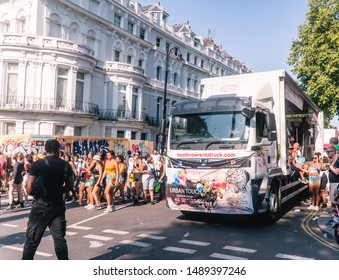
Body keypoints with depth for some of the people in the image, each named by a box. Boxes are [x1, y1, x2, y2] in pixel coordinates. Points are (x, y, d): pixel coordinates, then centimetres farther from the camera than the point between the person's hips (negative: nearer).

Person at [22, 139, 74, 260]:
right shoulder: (66, 165, 0)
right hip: (58, 205, 3)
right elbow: (70, 186, 9)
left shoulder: (36, 165, -10)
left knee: (32, 240, 7)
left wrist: (38, 193, 9)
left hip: (41, 206, -3)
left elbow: (29, 189, -12)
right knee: (60, 239, 11)